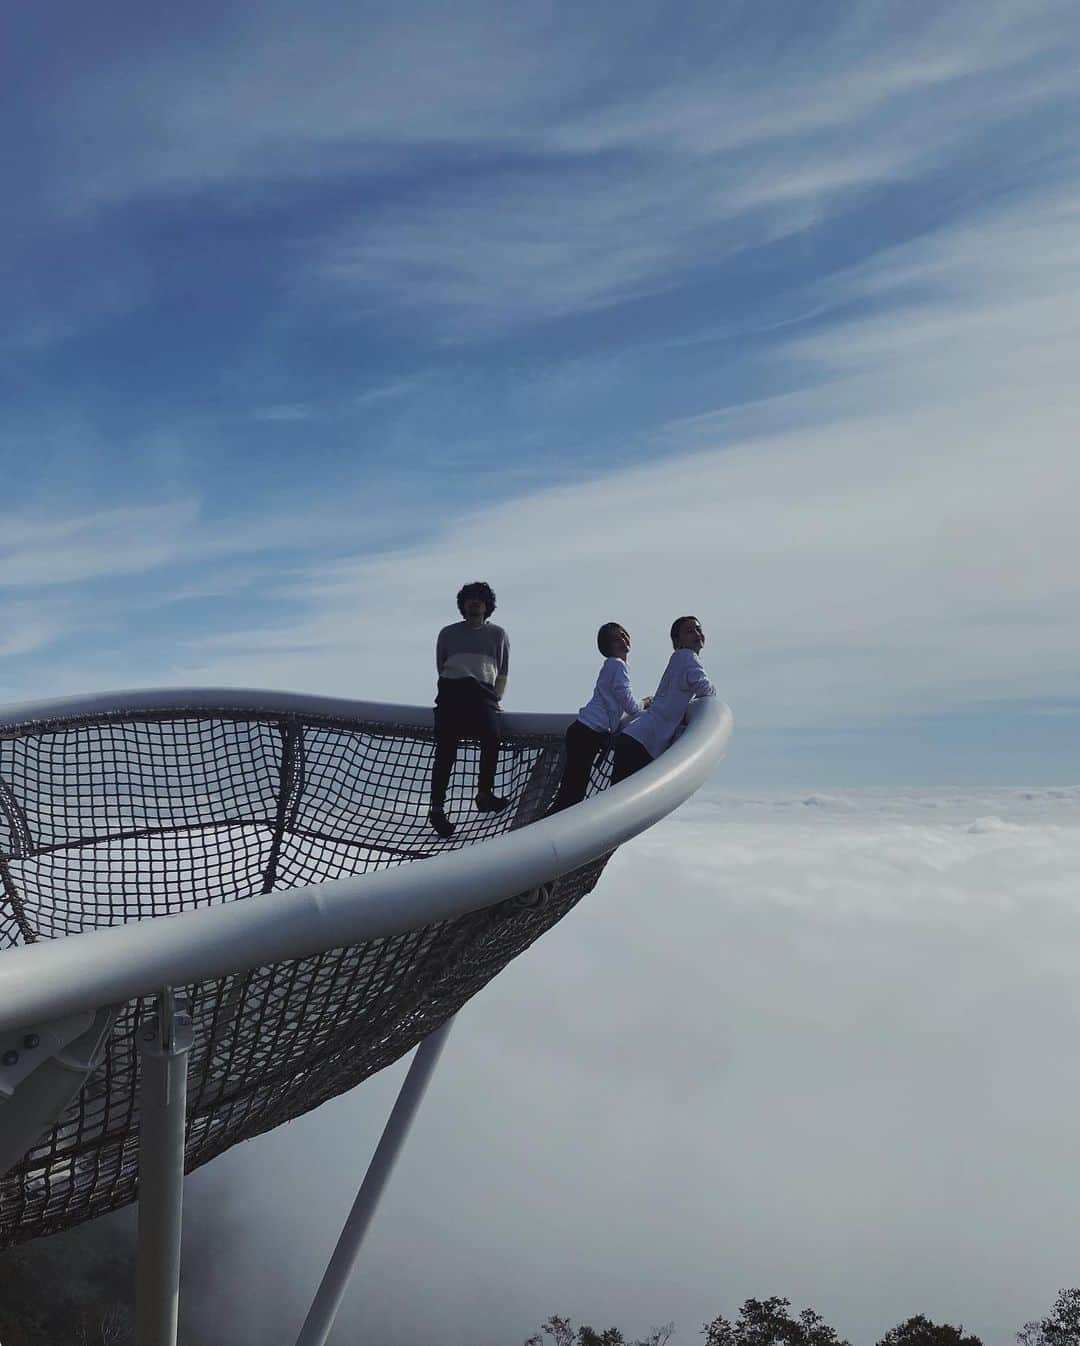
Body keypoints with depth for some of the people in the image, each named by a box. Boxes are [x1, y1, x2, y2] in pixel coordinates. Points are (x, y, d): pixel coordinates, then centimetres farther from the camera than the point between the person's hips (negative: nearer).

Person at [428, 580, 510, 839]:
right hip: (451, 691, 0)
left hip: (483, 693, 0)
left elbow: (502, 673, 21)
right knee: (445, 751, -14)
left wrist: (495, 699, 10)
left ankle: (485, 793, -20)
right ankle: (437, 808, -13)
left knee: (491, 736, -29)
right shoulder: (448, 633, 23)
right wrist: (450, 690, 9)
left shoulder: (498, 634, 22)